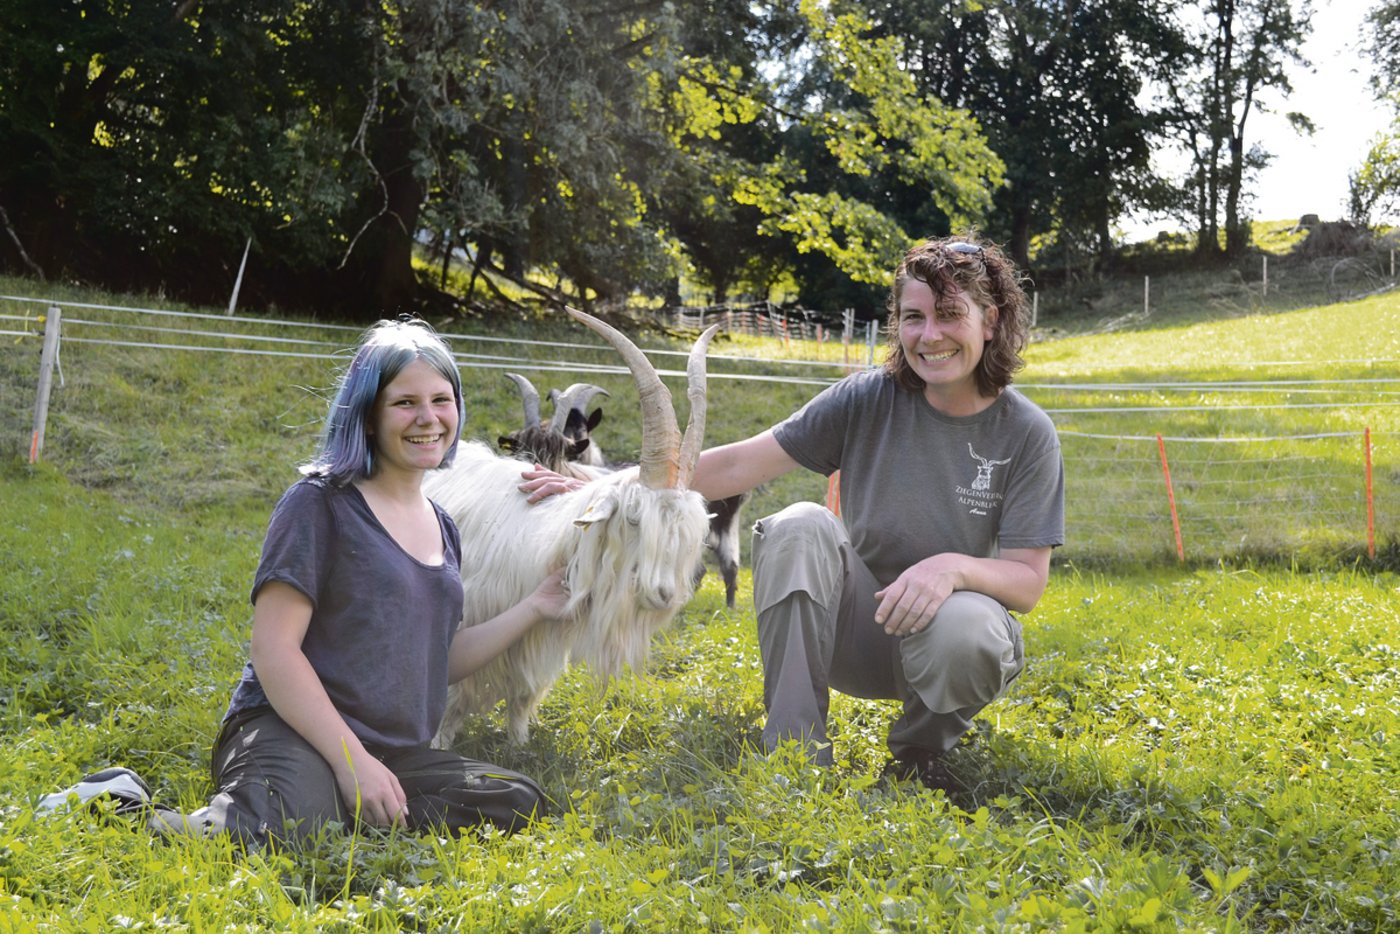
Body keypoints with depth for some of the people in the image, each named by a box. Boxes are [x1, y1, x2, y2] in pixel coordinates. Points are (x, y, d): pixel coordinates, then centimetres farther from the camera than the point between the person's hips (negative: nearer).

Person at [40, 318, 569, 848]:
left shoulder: (442, 527, 18)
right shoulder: (321, 503, -6)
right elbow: (273, 649, -13)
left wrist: (533, 609, 15)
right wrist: (351, 760, -19)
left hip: (392, 754, 8)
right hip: (287, 732, -8)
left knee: (520, 805, -13)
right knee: (285, 830, -40)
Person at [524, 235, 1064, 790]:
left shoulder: (1026, 434, -10)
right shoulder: (868, 399, -7)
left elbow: (1028, 582, -12)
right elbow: (737, 465, -9)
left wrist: (953, 567, -34)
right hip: (855, 628, 2)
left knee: (965, 629, -38)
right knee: (798, 527, -27)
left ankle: (920, 751, -3)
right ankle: (795, 754, -22)